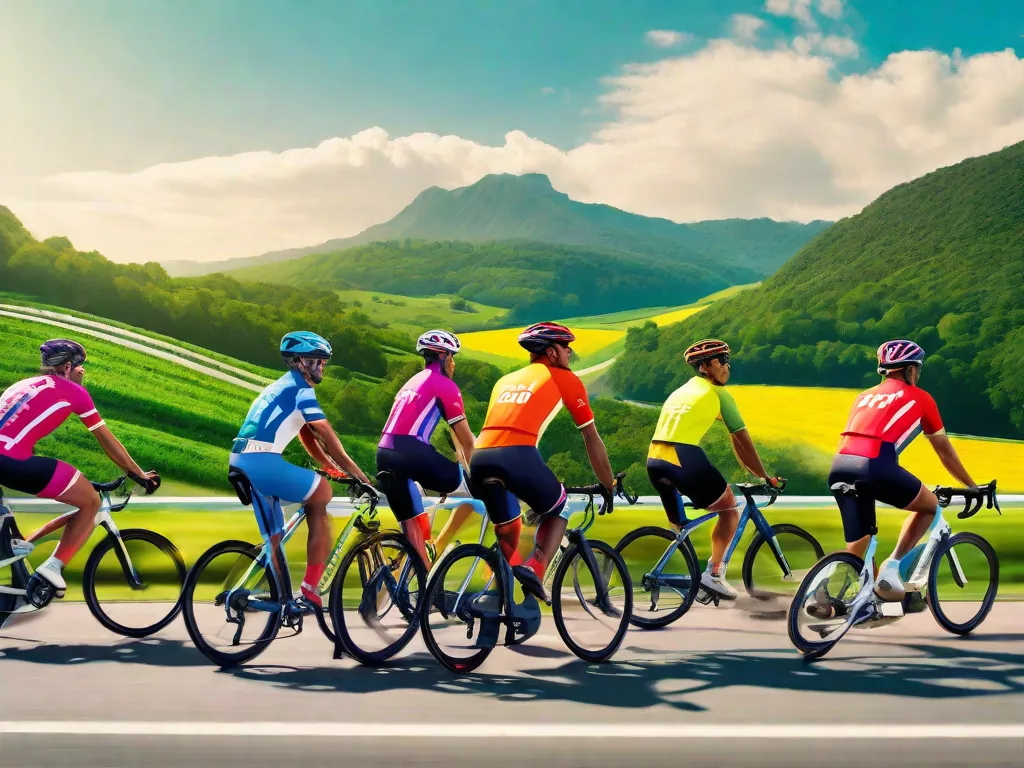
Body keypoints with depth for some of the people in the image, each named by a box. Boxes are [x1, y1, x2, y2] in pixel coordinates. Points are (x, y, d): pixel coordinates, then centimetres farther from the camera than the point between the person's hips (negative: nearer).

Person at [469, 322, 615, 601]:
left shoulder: (506, 380, 33)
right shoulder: (566, 379, 19)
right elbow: (592, 439, 22)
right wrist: (609, 485, 33)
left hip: (480, 459, 5)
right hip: (518, 456, -5)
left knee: (507, 531, 26)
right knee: (558, 510, 21)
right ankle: (534, 570, -1)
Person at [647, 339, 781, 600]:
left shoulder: (681, 391, 27)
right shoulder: (719, 394, 7)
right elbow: (742, 441, 8)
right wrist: (765, 477, 17)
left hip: (654, 461, 7)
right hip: (684, 459, -7)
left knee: (678, 525, 24)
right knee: (730, 510, 12)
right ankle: (714, 573, 3)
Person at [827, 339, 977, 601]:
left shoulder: (865, 396, 30)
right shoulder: (919, 398, 17)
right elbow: (945, 451, 25)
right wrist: (972, 486, 38)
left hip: (839, 467, 5)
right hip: (874, 467, -5)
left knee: (856, 548, 19)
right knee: (930, 505, 20)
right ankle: (892, 567, 6)